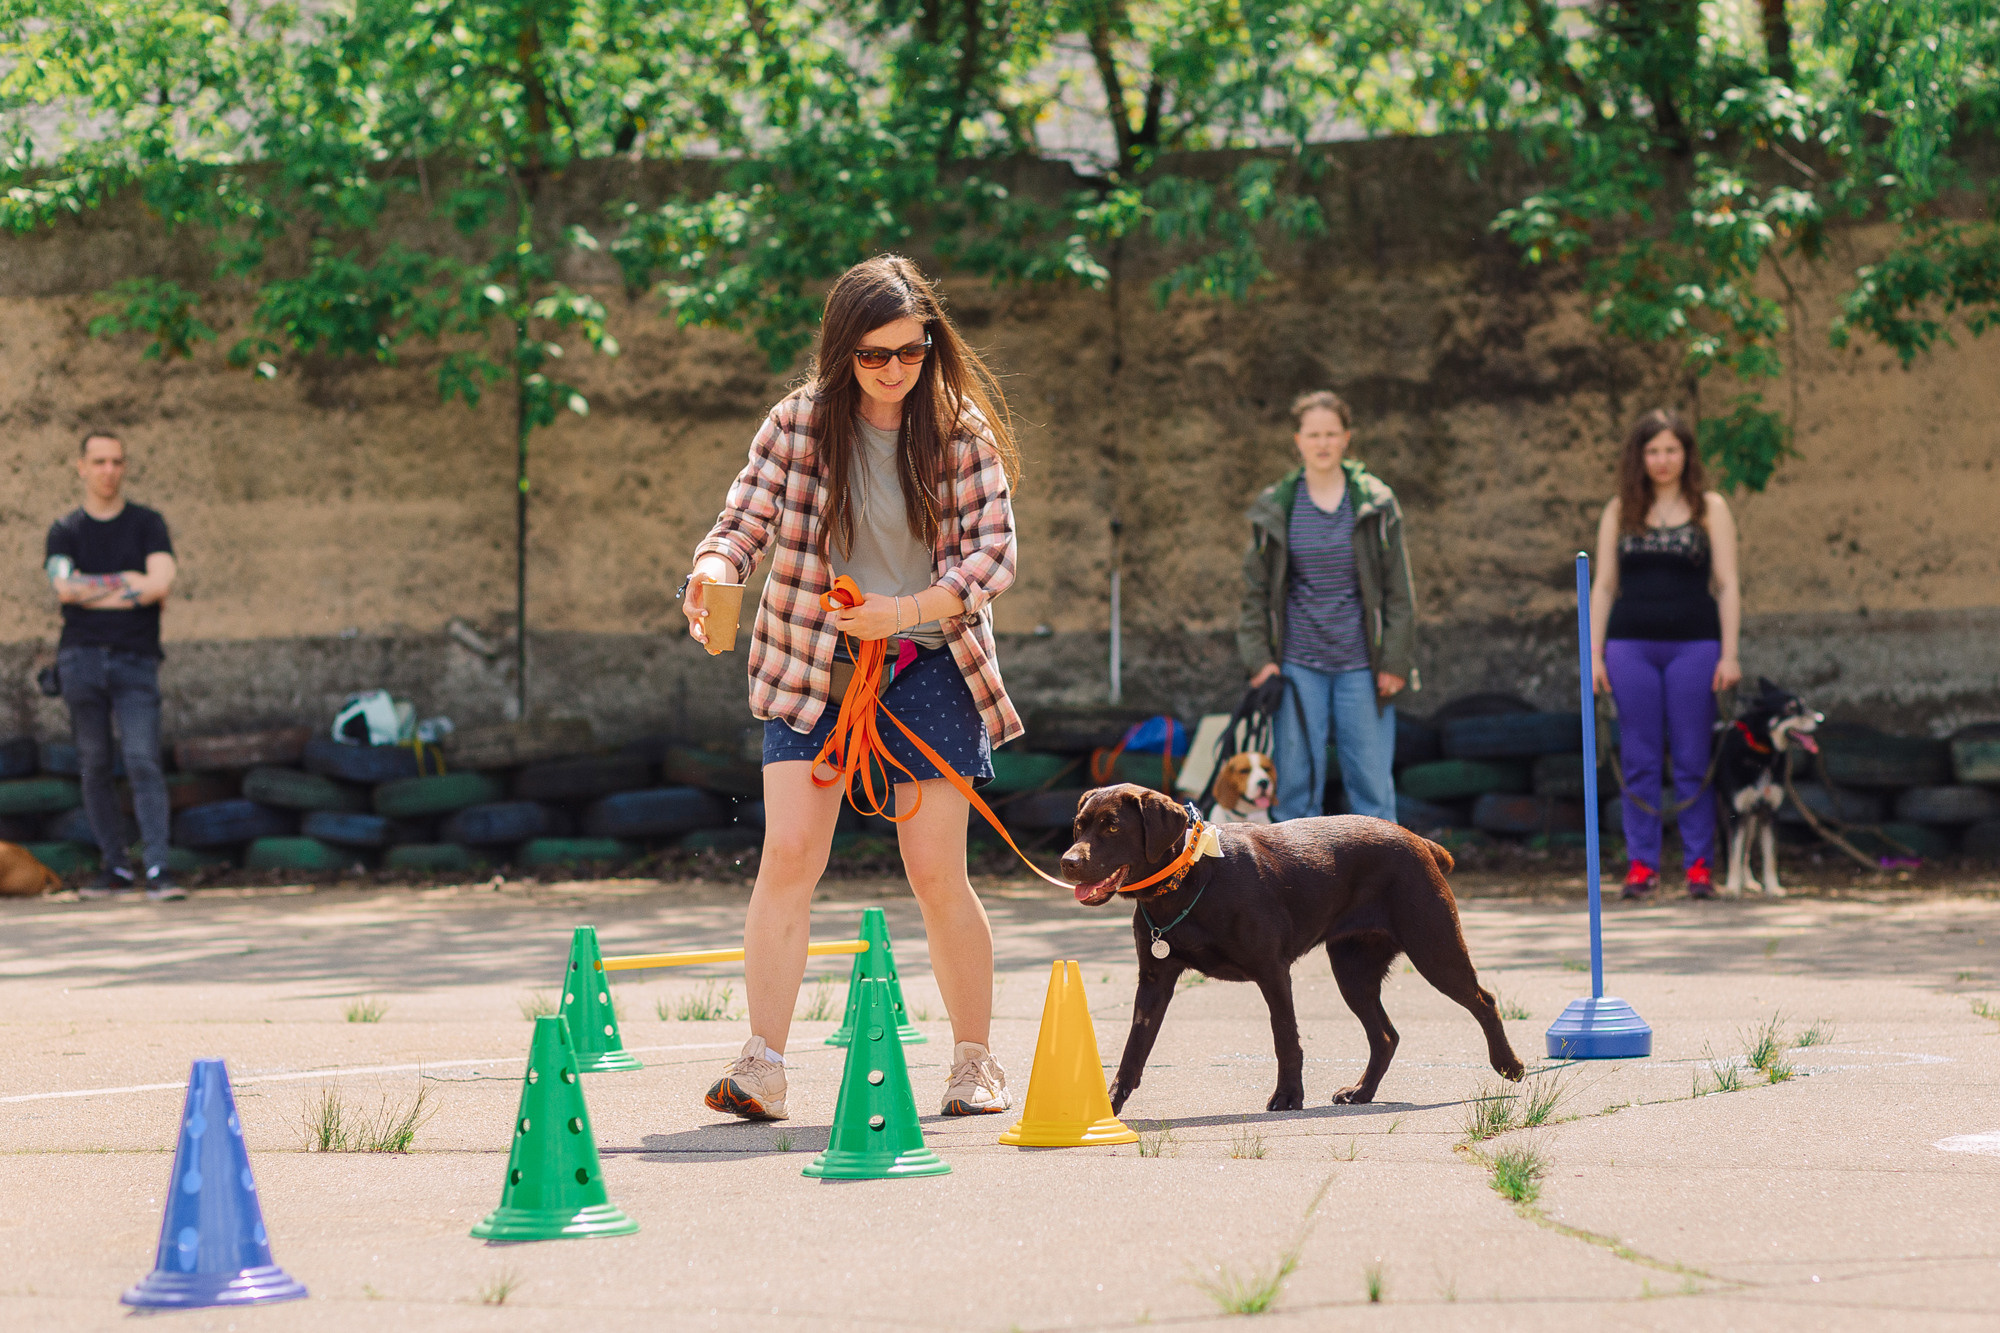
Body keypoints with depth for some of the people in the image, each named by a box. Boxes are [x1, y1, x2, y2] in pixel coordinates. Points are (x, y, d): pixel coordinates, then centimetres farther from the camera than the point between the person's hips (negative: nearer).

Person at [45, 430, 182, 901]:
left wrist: (95, 589, -6)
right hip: (81, 659, 2)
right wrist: (131, 584, -6)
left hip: (135, 660, -2)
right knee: (94, 768, 3)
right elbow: (65, 588, -8)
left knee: (143, 763, -13)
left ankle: (158, 871, -18)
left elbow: (162, 582, -9)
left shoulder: (147, 524, 7)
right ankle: (115, 868, 10)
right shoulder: (64, 531, 10)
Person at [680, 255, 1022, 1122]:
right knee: (789, 854, -13)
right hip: (812, 662, 1)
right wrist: (715, 569, -29)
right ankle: (762, 1066, -13)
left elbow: (993, 556, -7)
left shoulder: (962, 430, -4)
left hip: (928, 665, 0)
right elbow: (746, 519, -6)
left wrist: (904, 610, -22)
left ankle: (974, 1061, 14)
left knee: (936, 872, -3)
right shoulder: (799, 423, -4)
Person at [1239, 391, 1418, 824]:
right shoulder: (1275, 507, 4)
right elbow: (1256, 589, 8)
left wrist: (1395, 661, -2)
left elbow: (1398, 589, 4)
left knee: (1372, 778, 0)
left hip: (1361, 665, 0)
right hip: (1298, 663, 1)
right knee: (1295, 780, 0)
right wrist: (1258, 658, -1)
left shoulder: (1375, 503, 2)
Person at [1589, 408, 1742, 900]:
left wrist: (1729, 653, -4)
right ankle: (1642, 864, 7)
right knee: (1639, 760, 2)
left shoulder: (1709, 508, 5)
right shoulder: (1620, 512, 10)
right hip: (1631, 646, 2)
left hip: (1692, 644, -2)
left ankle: (1700, 864, 4)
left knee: (1692, 761, -1)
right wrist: (1594, 654, 3)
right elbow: (1603, 585, 11)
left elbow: (1727, 585, 4)